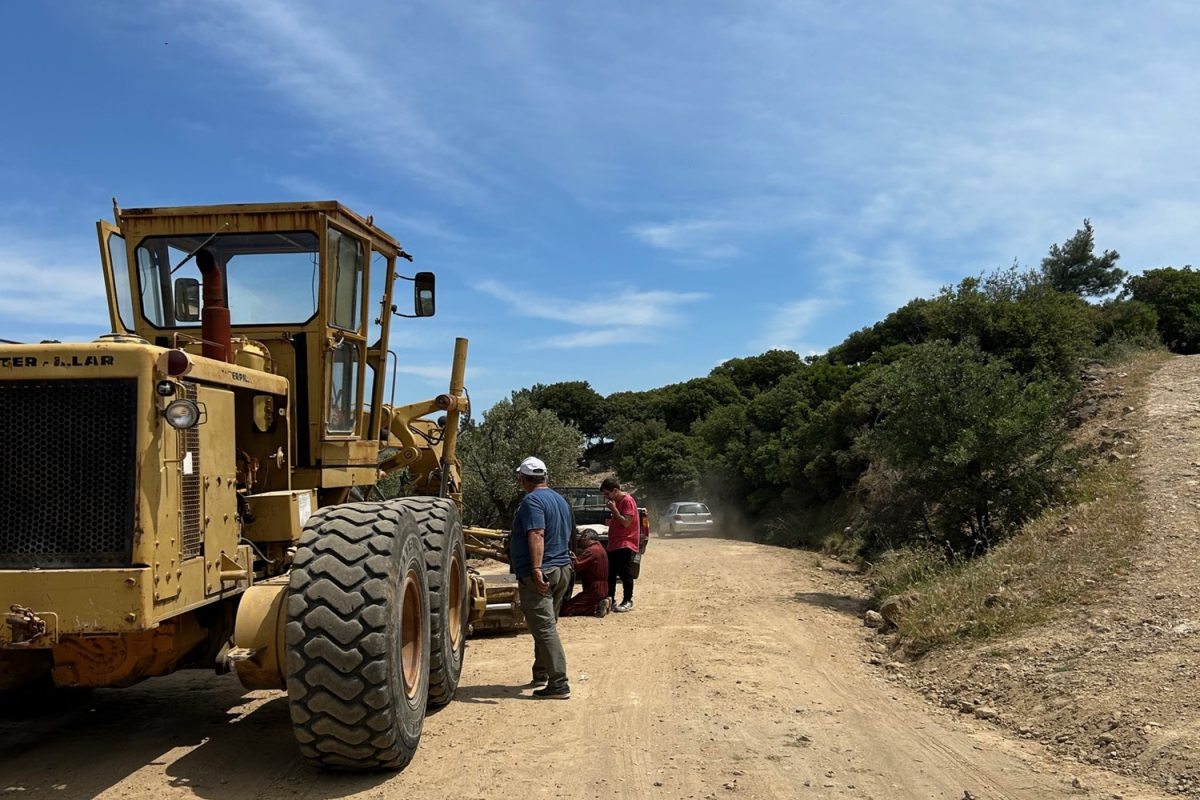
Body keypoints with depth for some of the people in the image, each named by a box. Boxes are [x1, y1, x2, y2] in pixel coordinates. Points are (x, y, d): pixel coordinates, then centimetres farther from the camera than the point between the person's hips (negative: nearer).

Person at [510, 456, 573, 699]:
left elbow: (536, 536, -26)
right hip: (562, 569, 10)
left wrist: (536, 569, -32)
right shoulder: (559, 500, 16)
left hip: (538, 575, -10)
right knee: (546, 626, 21)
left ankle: (558, 685, -10)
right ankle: (541, 674, 33)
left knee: (544, 628, -8)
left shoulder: (532, 501, -14)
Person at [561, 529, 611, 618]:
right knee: (572, 603, 22)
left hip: (594, 590, -10)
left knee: (565, 610, -12)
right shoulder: (599, 548, 16)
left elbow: (574, 566, -24)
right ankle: (600, 603, 9)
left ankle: (597, 606, -13)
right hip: (601, 588, 10)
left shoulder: (591, 550, -16)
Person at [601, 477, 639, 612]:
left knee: (625, 573, -6)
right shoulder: (616, 501, 16)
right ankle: (610, 600, 19)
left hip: (625, 544, -10)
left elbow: (626, 522, -19)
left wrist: (614, 509, -18)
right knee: (610, 574, 11)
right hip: (614, 544, 10)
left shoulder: (627, 501, -13)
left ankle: (628, 602, 0)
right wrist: (610, 521, 7)